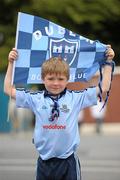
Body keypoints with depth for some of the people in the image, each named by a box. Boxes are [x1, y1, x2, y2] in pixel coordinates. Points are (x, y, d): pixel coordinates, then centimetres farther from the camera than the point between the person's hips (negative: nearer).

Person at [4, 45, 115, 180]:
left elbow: (104, 88, 6)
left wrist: (108, 63, 6)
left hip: (68, 162, -1)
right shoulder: (36, 99, 4)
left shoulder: (76, 98, 1)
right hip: (44, 162, 1)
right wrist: (11, 63, 8)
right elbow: (8, 90, 9)